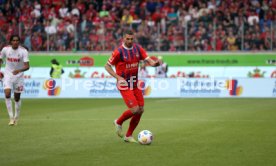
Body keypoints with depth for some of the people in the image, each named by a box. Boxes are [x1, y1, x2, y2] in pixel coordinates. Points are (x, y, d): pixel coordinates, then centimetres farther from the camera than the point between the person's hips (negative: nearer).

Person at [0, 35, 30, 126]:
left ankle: (16, 117, 26)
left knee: (17, 98, 8)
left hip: (19, 76, -1)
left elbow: (27, 66, -20)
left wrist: (19, 70, -38)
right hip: (8, 75, 1)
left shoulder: (24, 51, -15)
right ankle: (11, 117, -16)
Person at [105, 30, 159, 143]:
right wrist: (118, 77, -19)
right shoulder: (119, 52, -14)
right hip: (124, 85, -6)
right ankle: (118, 123, 14)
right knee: (134, 110, -16)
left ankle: (128, 136, 17)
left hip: (135, 84, 6)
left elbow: (148, 60, -4)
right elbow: (107, 66, -6)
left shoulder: (138, 49, 2)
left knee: (140, 110, 3)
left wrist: (154, 63, -29)